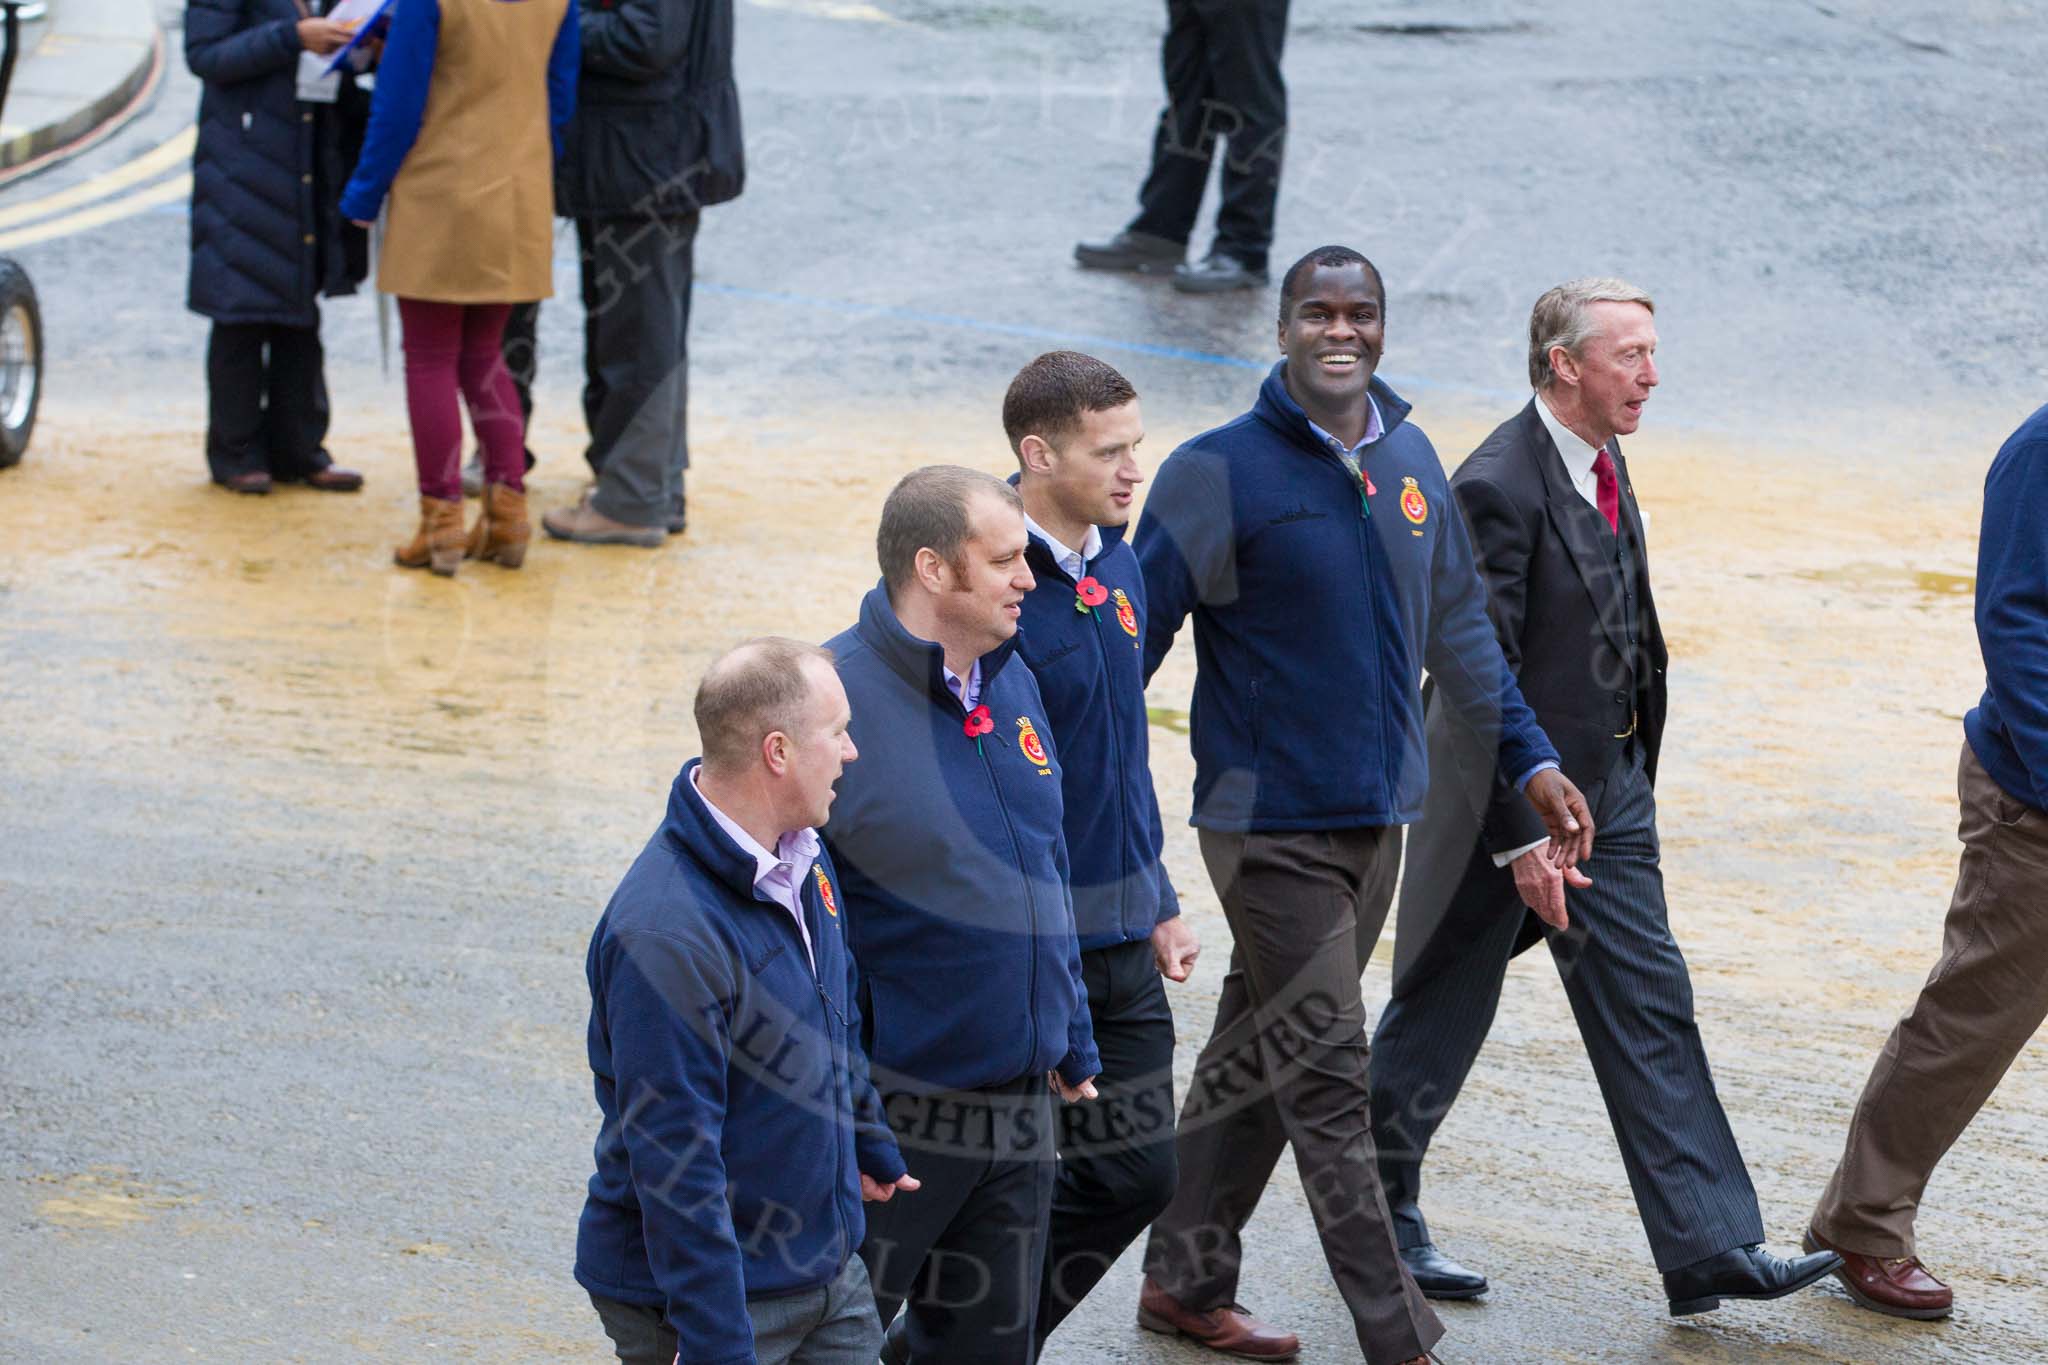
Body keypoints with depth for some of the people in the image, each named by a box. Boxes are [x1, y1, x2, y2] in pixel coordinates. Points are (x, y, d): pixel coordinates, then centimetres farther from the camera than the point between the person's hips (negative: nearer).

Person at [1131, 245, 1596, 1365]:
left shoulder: (1411, 462, 8)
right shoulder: (1221, 473, -11)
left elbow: (1457, 628, 18)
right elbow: (1133, 636, -11)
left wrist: (1529, 757, 16)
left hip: (1376, 815, 6)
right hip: (1271, 825, -6)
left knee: (1257, 1060, 16)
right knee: (1327, 1079, -5)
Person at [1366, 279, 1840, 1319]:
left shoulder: (1602, 463, 6)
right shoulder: (1496, 489, -22)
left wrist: (1629, 774, 18)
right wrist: (1521, 838, -24)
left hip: (1607, 783, 8)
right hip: (1501, 795, -8)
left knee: (1649, 1008, 4)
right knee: (1441, 1012, 8)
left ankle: (1708, 1248, 4)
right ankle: (1376, 1212, 27)